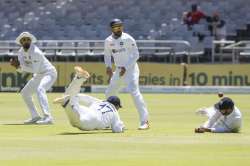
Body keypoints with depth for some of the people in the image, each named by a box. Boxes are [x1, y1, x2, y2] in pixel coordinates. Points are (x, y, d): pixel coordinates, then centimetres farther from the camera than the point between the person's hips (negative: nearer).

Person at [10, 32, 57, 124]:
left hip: (49, 74, -9)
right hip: (38, 76, 9)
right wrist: (16, 65, -23)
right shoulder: (21, 52, -1)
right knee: (25, 93, 14)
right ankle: (35, 117, 24)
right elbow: (21, 69, -1)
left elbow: (35, 70, -29)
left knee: (39, 89, -35)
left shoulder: (36, 52, -27)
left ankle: (47, 117, -45)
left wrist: (20, 65, -30)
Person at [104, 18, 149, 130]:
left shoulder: (128, 39, -12)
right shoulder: (108, 41, 4)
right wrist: (108, 66, 0)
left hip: (131, 69, -6)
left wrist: (126, 67, -19)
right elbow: (107, 55, 18)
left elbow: (136, 55, -11)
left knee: (134, 92, -22)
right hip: (118, 70, 6)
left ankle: (144, 121, -23)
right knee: (109, 93, 12)